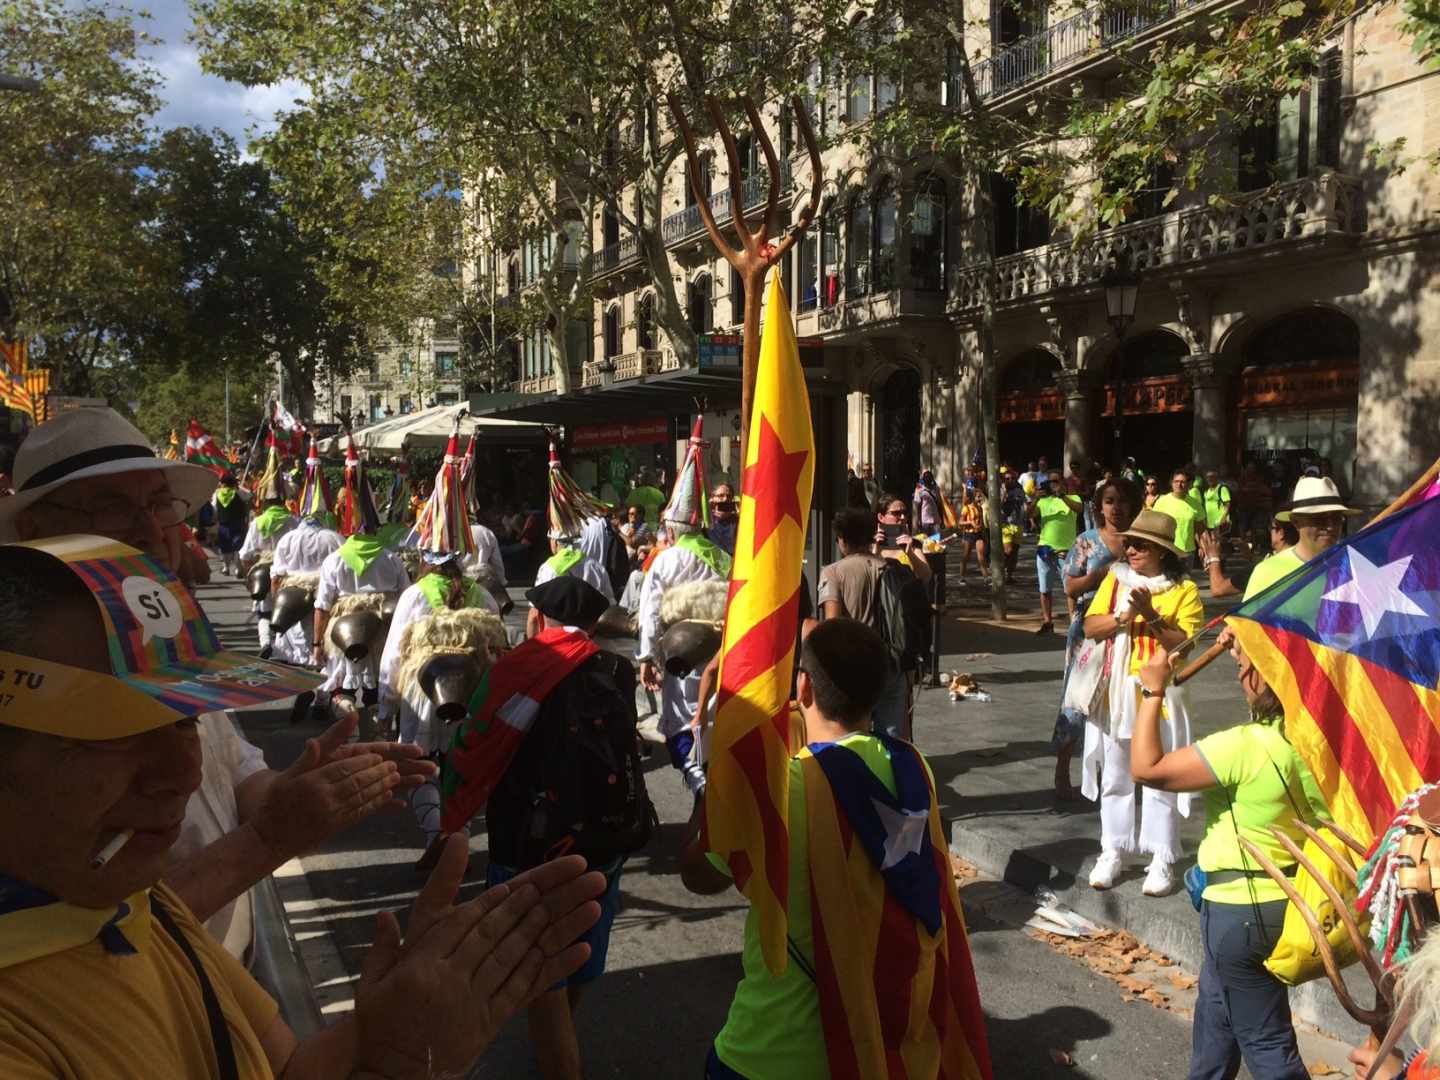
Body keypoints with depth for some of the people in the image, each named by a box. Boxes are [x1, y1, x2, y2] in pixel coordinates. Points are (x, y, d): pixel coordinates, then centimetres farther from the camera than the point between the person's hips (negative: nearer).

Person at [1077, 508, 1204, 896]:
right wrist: (1126, 615, -17)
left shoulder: (1184, 590, -5)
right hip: (1115, 693, 3)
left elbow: (1186, 644, -12)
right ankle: (1112, 853, 22)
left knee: (1161, 780, 3)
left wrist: (1152, 616, -22)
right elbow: (1091, 627, -2)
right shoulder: (1115, 579, 5)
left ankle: (1162, 860, 13)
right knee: (1115, 777, 12)